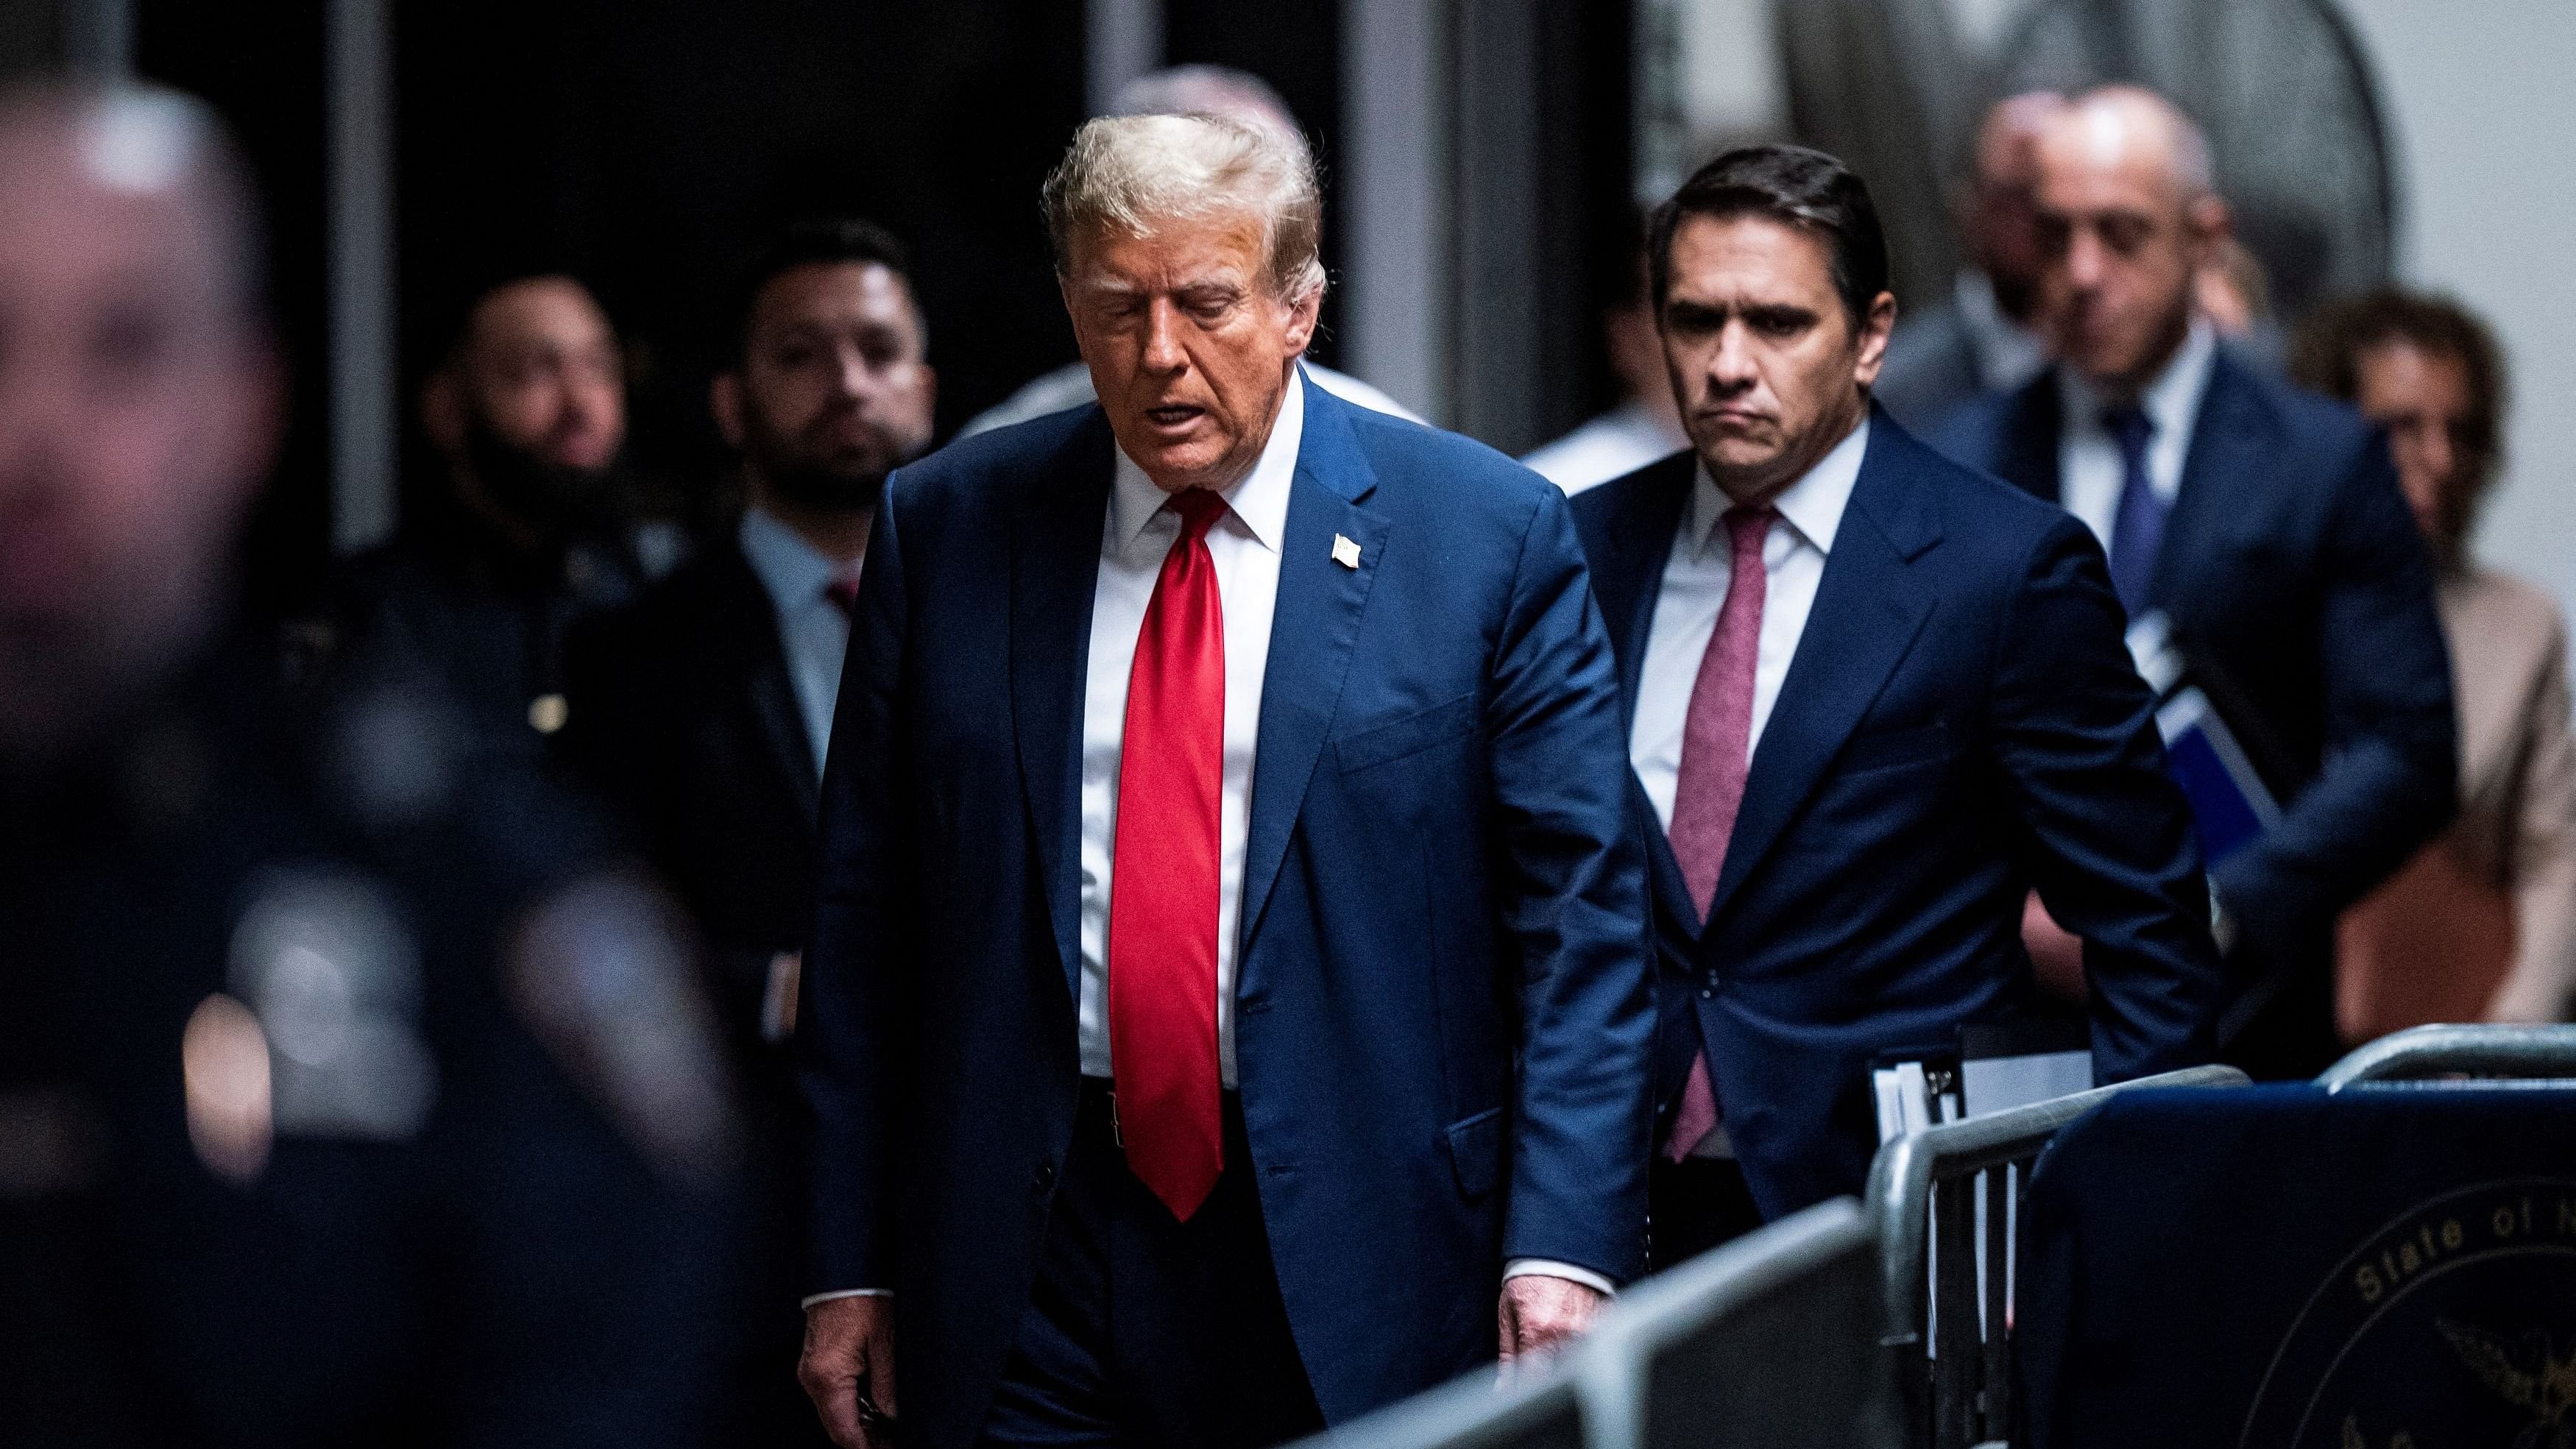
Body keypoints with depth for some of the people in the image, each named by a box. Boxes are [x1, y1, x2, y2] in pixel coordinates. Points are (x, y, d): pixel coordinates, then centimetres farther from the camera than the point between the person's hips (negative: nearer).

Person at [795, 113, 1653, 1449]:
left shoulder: (1492, 536, -1)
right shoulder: (945, 526, 6)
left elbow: (1581, 921, -3)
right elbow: (865, 921, 8)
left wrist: (1562, 1249, -13)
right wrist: (849, 1267, 4)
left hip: (1355, 1279, -1)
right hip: (1030, 1266, 2)